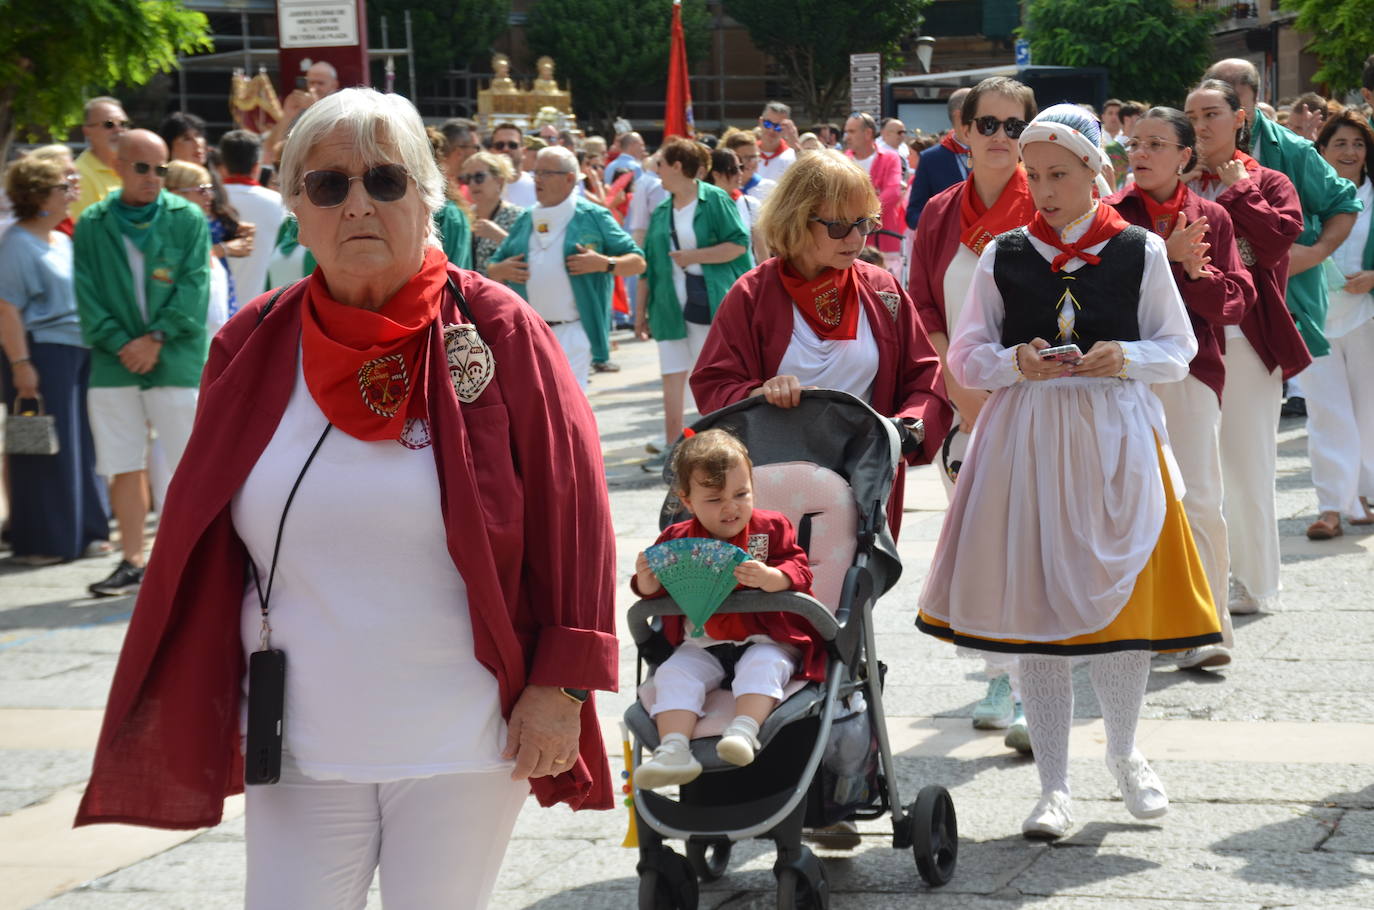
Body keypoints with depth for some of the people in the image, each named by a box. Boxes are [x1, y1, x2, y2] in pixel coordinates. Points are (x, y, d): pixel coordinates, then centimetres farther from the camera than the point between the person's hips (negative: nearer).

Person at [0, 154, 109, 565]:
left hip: (79, 354, 8)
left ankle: (83, 531, 19)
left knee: (82, 444, 11)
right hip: (42, 356, -8)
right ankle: (42, 541, 4)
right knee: (45, 451, -3)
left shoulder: (64, 242, 16)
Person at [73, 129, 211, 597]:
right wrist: (121, 344, -10)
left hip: (177, 360, -2)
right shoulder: (91, 225, 7)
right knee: (125, 468, 5)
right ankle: (132, 562, 13)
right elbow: (88, 295, 2)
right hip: (114, 364, 2)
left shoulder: (188, 219, 2)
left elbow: (193, 287, -3)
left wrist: (156, 338, -12)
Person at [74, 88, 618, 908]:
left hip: (465, 747, -2)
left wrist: (561, 684, -9)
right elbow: (200, 540, 8)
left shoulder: (497, 332, -6)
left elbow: (571, 511, -6)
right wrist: (190, 714, 5)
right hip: (303, 746, 3)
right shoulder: (253, 347, 2)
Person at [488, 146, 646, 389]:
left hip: (572, 333, -5)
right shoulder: (525, 221, 14)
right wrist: (501, 270, -2)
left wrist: (604, 263, -17)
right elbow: (492, 267, 22)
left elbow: (638, 262, 2)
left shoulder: (592, 217, 1)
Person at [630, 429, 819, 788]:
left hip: (766, 640, -2)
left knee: (762, 665, -32)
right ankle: (674, 749, -32)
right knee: (674, 674, -20)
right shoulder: (677, 540, 5)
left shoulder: (772, 528, 0)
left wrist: (770, 577, -29)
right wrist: (646, 580, -16)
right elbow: (655, 591, 9)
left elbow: (800, 572, -7)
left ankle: (744, 731, -43)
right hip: (703, 645, 2)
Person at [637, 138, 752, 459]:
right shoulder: (662, 212, 12)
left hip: (709, 305, -5)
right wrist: (641, 309, 14)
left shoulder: (714, 199, -5)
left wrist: (692, 256, -15)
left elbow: (738, 244, -12)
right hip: (671, 306, 5)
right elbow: (649, 264, 15)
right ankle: (672, 447, 7)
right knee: (672, 376, 3)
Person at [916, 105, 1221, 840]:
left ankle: (1124, 752, 29)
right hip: (1026, 439, 1)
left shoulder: (1139, 251, 2)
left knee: (1122, 595, 1)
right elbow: (967, 356, 6)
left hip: (1115, 438, 0)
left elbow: (1179, 349, 7)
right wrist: (1015, 362, -13)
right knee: (1034, 605, 2)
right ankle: (1054, 787, 12)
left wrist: (1126, 357, -12)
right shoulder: (1003, 255, 4)